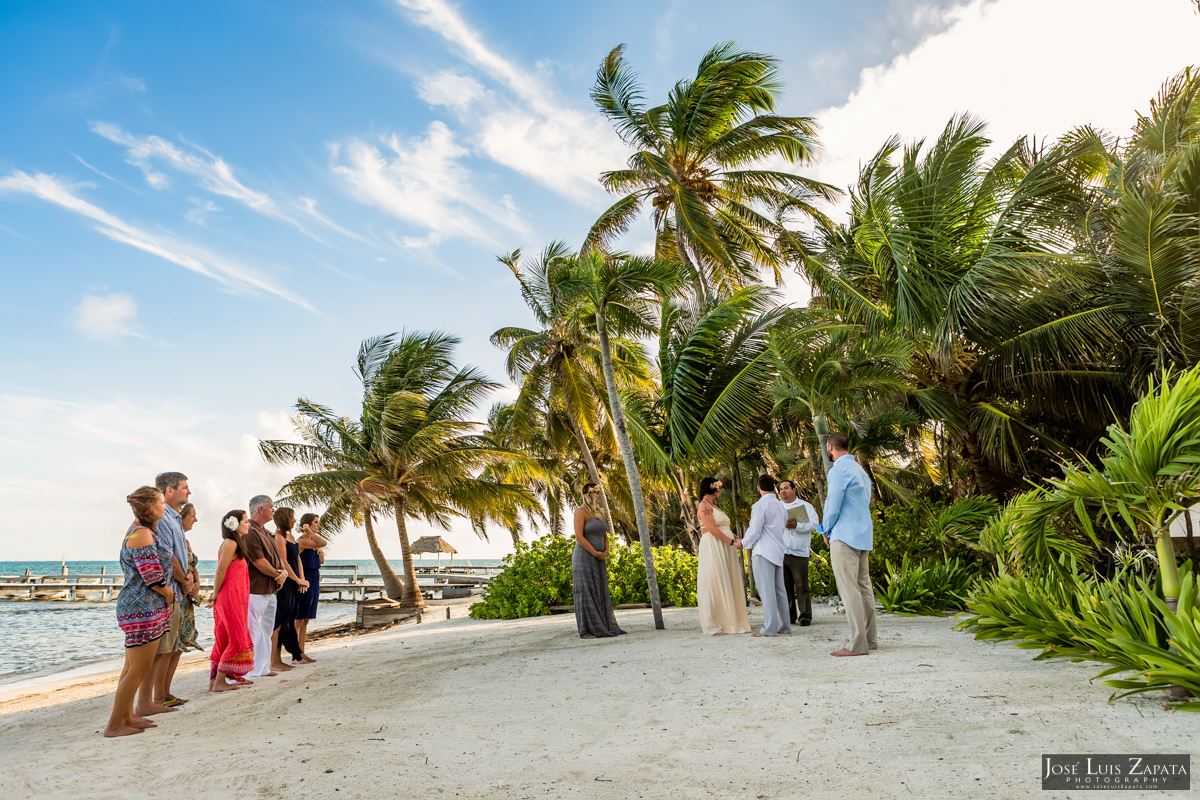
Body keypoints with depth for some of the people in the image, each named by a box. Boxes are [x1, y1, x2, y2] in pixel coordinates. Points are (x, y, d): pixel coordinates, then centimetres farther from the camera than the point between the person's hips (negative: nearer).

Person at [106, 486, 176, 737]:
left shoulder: (138, 530, 15)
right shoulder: (143, 535, -18)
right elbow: (153, 578, -20)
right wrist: (169, 594, -3)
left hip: (135, 606, 11)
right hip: (143, 608, -11)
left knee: (132, 667, 16)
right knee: (138, 669, -3)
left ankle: (127, 716, 25)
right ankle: (114, 725, 6)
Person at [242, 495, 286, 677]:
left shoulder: (265, 532, 16)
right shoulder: (250, 532, -16)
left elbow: (277, 557, 15)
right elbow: (259, 562, -20)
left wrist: (282, 573, -5)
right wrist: (278, 574, -7)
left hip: (270, 590, 10)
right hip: (255, 591, -10)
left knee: (267, 631, 16)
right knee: (251, 630, -7)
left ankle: (262, 668, 25)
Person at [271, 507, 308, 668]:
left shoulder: (290, 537, 16)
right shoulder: (279, 537, -12)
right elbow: (284, 563, -15)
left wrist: (302, 579, 2)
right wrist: (298, 580, -9)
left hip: (293, 584, 9)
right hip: (283, 584, -9)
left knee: (288, 621, 13)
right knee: (279, 622, -4)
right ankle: (274, 662, 1)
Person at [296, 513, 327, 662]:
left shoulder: (312, 541, 14)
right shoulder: (301, 541, -12)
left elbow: (320, 561, 15)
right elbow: (323, 543, -25)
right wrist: (309, 531, -17)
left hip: (313, 581, 9)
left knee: (305, 620, 12)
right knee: (298, 619, -2)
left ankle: (302, 653, 17)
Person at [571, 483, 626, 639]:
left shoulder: (598, 513, 14)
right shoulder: (581, 512, -11)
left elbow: (604, 535, 17)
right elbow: (579, 536, -19)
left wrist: (606, 551, -1)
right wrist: (595, 553, -17)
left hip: (598, 560, 8)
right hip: (584, 558, -8)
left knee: (600, 593, 8)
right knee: (586, 592, -6)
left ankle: (605, 626, 13)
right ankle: (587, 630, -4)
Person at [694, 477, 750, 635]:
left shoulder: (714, 507, 21)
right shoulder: (704, 506, -9)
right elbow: (713, 529, -17)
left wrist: (735, 537, 1)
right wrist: (732, 541, -13)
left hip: (725, 550, 9)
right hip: (713, 549, -9)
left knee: (728, 585, 9)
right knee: (714, 585, -7)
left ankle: (730, 621, 15)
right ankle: (713, 626, -2)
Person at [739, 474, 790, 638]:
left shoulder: (760, 505, -10)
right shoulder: (781, 506, 15)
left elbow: (754, 530, -14)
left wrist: (744, 543, 5)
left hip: (763, 552, -8)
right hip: (778, 552, 8)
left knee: (766, 591, -7)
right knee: (779, 590, 12)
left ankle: (769, 629, -7)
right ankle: (784, 626, 15)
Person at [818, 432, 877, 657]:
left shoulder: (839, 470, -12)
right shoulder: (859, 470, 17)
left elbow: (833, 506, -14)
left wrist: (826, 531, 1)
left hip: (845, 536, -9)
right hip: (864, 535, 9)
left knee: (849, 589, -8)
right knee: (864, 586, 11)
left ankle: (857, 644, -8)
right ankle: (869, 639, 16)